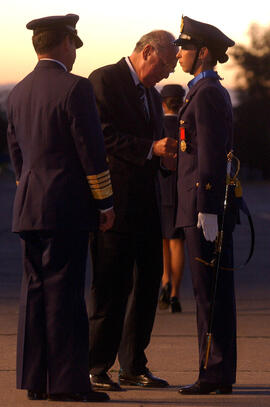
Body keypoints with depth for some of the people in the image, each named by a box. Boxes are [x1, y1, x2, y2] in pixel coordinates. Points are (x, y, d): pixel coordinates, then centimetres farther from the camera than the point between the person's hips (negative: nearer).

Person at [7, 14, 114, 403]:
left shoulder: (19, 92, 12)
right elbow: (92, 151, -12)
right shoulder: (76, 88, -10)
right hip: (67, 207, -7)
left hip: (30, 208, 7)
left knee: (36, 290, 8)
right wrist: (105, 203, -5)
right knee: (64, 292, -6)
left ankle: (36, 379, 10)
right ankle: (67, 381, -5)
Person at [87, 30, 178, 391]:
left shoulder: (152, 94, 21)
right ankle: (95, 368, 1)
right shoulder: (105, 80, -6)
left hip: (145, 206, 9)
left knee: (146, 285, 10)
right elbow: (104, 137, -16)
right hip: (115, 204, -8)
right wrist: (151, 149, -21)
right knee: (110, 289, -6)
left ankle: (133, 367, 18)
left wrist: (168, 151, 5)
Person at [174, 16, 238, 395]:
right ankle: (220, 374, 11)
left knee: (210, 292, -8)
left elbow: (212, 155, -19)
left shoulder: (207, 93, -12)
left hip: (205, 205, -10)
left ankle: (215, 374, -6)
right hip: (211, 204, 10)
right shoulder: (214, 93, 19)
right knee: (214, 292, 9)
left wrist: (207, 211, -22)